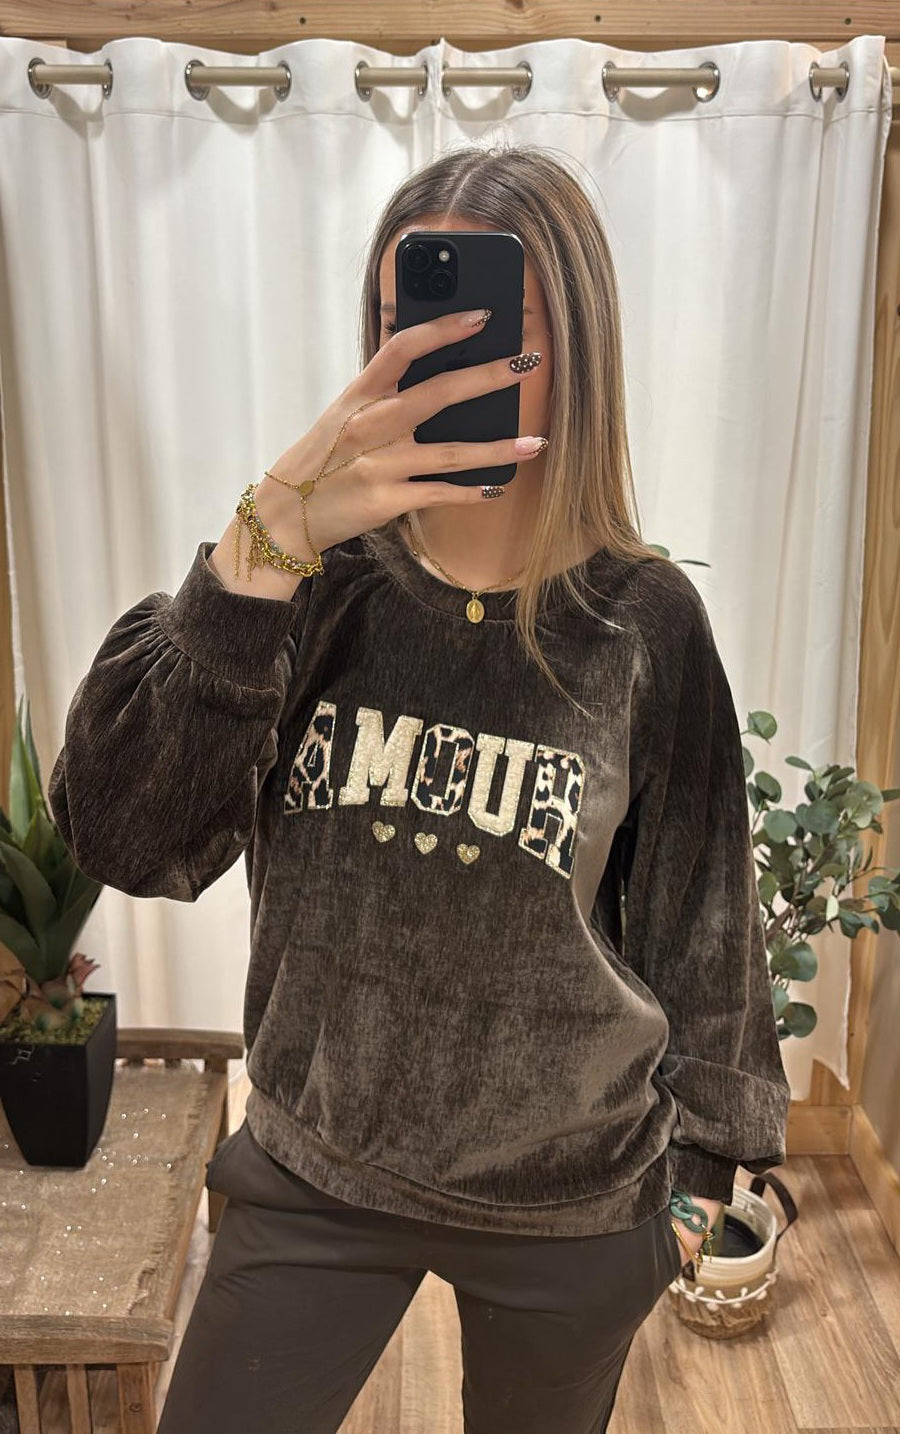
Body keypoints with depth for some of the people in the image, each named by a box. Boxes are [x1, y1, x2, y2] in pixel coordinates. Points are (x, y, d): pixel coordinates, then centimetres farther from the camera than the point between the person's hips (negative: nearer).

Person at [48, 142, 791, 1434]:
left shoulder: (644, 624, -13)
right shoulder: (320, 584, -11)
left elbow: (696, 907, -3)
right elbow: (126, 839, -23)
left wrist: (698, 1160, 6)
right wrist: (267, 547, -34)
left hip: (571, 1204, 0)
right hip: (314, 1178, 1)